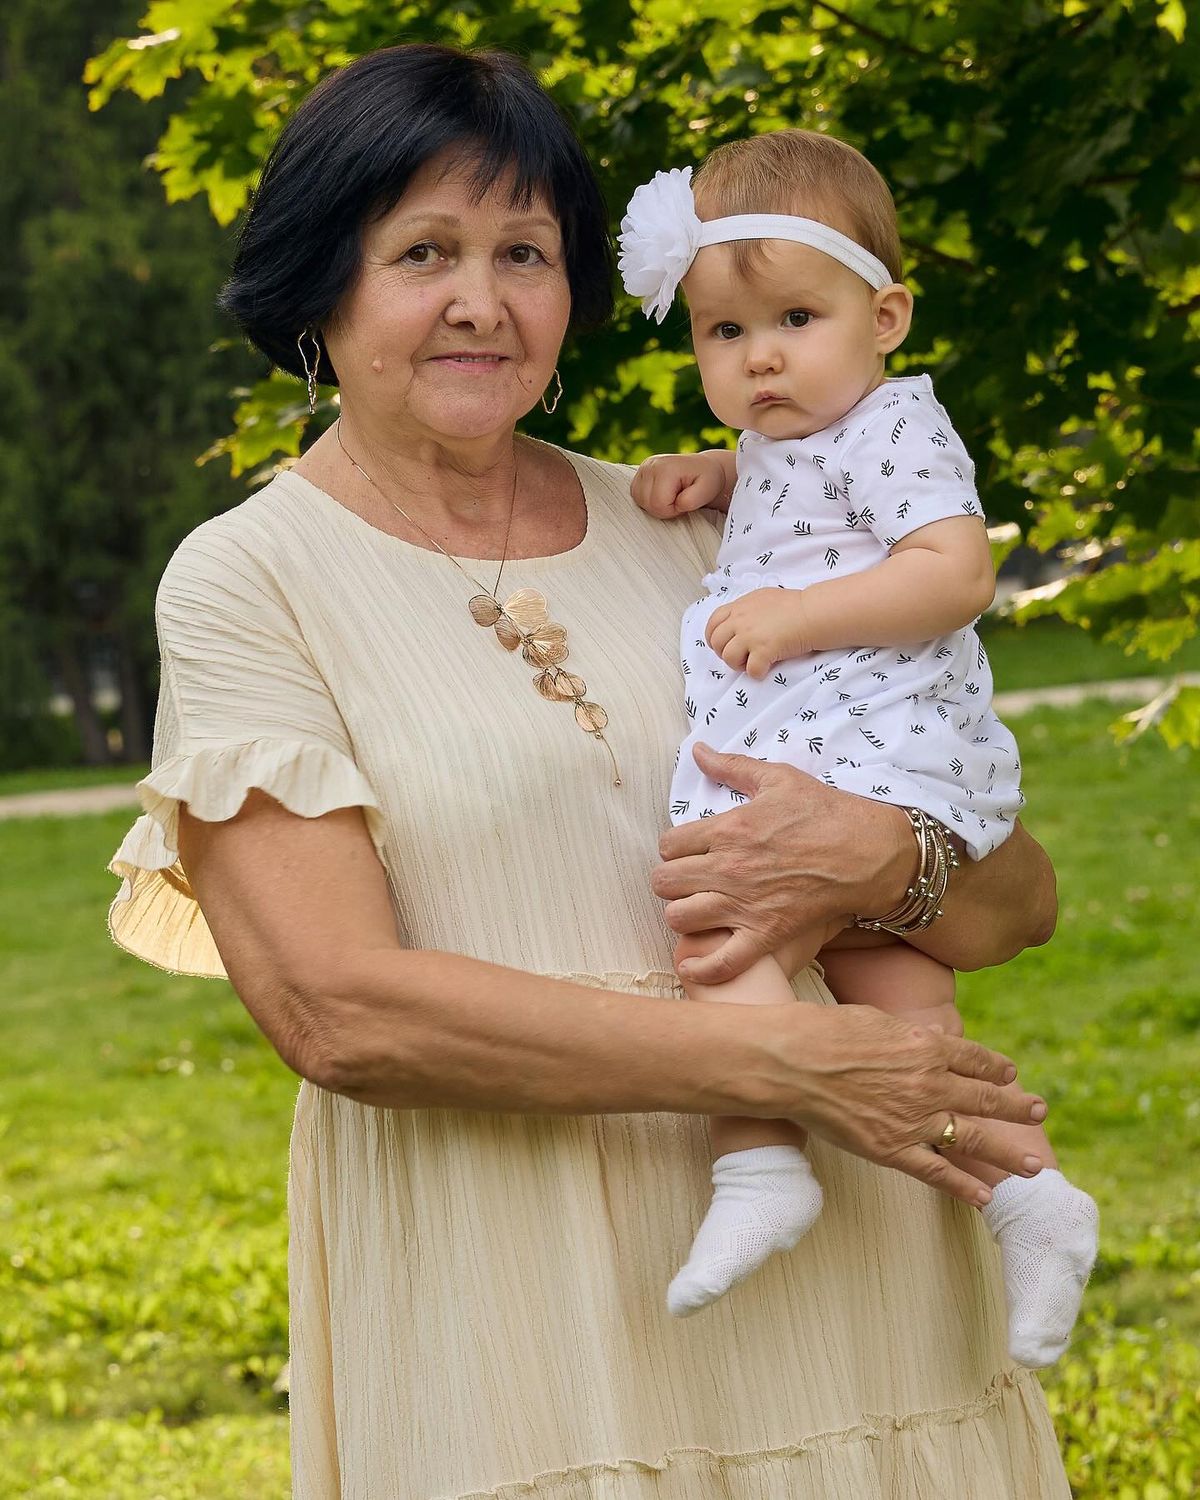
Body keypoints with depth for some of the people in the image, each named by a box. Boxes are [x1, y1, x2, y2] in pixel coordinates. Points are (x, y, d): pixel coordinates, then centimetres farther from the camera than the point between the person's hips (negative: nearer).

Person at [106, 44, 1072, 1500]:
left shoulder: (684, 531, 9)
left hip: (842, 1267, 4)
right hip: (503, 1312, -3)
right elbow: (339, 1012, -14)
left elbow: (1020, 900, 9)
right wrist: (777, 1061, -18)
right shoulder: (244, 583, -2)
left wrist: (880, 859, -15)